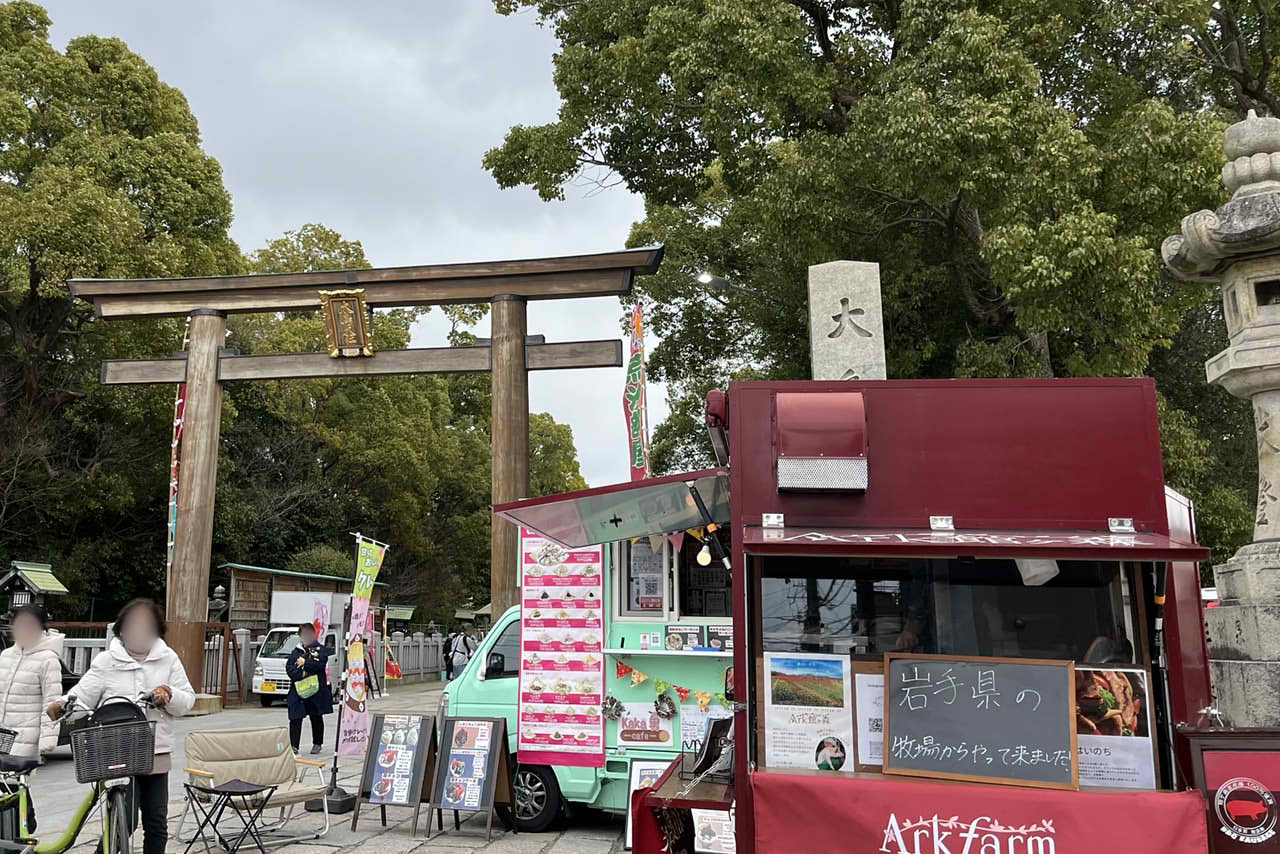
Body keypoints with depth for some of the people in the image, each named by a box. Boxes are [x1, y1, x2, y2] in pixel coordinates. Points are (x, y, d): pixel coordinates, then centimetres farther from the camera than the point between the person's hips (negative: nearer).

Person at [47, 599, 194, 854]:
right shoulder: (106, 661, 3)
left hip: (157, 755, 3)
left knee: (157, 823, 9)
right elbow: (82, 696, -1)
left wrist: (169, 694, -13)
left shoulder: (168, 659, 8)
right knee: (126, 820, -10)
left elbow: (188, 701, 7)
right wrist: (62, 704, -22)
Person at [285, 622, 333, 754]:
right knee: (295, 718, -5)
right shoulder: (296, 651, 12)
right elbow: (289, 667, 0)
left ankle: (317, 743, 21)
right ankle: (294, 746, -2)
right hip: (297, 689, 2)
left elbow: (320, 664, -12)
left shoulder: (321, 649, 4)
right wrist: (301, 674, -14)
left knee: (316, 717, 8)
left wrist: (304, 663, -11)